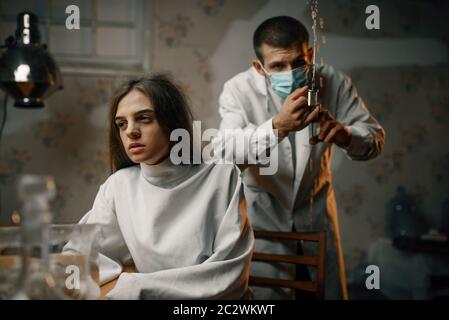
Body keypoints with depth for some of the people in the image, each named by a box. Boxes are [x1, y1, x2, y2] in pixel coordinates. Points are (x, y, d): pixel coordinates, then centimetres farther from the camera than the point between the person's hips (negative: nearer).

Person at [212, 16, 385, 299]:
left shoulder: (334, 82, -15)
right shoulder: (239, 90, -21)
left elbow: (375, 139, -11)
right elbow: (222, 154, -34)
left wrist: (344, 133, -35)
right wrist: (278, 126, -51)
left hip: (316, 210, 3)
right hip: (262, 213, -3)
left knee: (332, 291, 14)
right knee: (266, 296, 2)